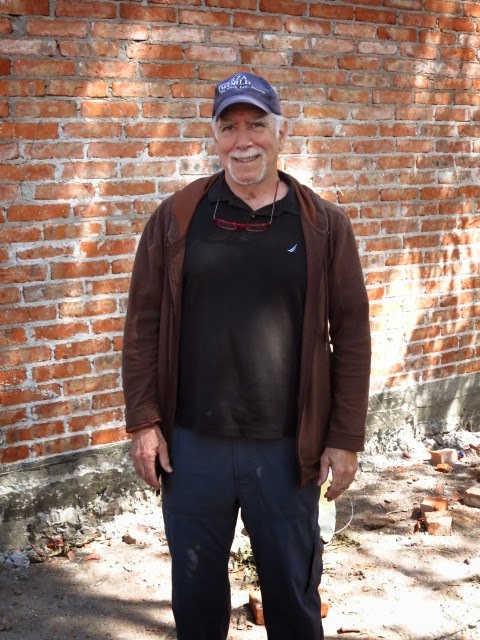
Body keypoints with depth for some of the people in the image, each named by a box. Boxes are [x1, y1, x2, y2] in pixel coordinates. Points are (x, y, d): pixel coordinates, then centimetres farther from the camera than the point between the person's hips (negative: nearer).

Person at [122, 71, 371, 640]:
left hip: (288, 449, -1)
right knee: (196, 588, 17)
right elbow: (143, 324, 2)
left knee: (292, 587, 14)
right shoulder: (176, 218, -1)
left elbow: (351, 337, -1)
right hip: (191, 444, 1)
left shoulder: (324, 225, -2)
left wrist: (345, 438, -3)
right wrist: (144, 422, -2)